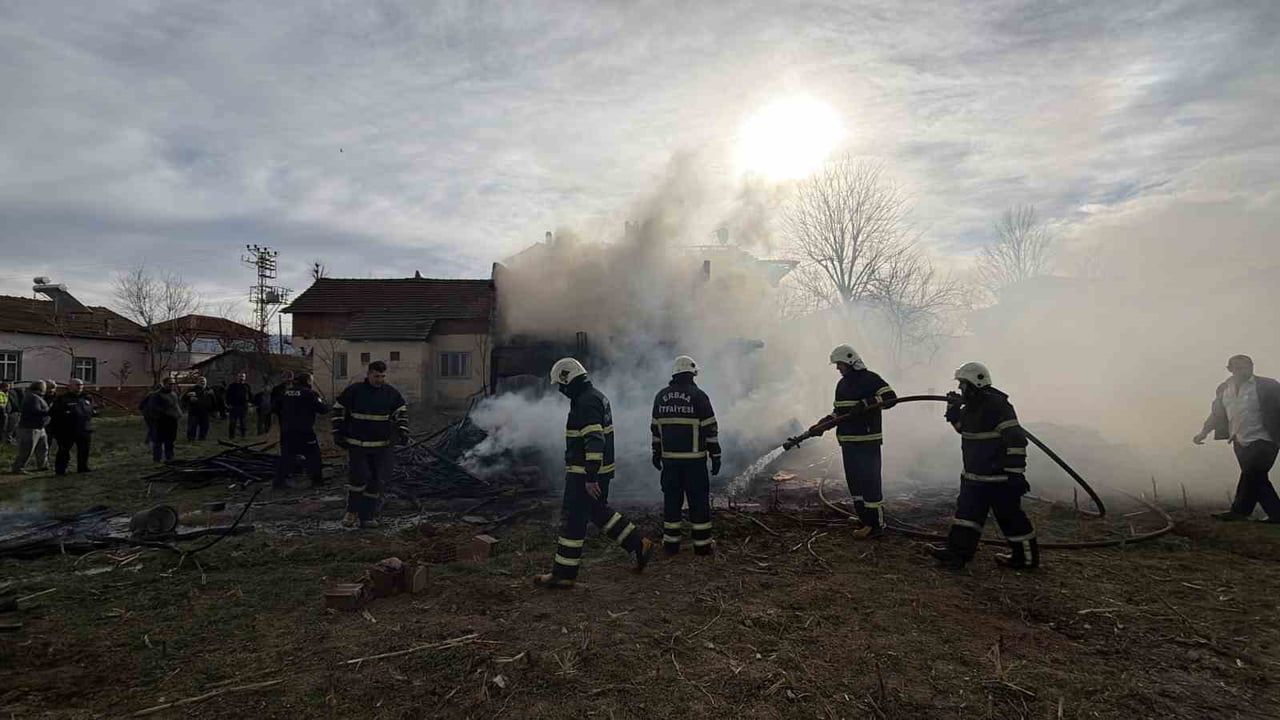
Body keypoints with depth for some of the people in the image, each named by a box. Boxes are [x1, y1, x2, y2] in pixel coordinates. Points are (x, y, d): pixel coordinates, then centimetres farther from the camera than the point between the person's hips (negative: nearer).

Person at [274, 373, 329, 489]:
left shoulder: (285, 392, 8)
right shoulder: (310, 393, -11)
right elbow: (323, 409, -12)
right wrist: (320, 400, 7)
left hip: (286, 431, 5)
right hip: (304, 431, -5)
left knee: (287, 455, 13)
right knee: (313, 455, 8)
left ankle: (279, 481, 10)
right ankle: (316, 480, 12)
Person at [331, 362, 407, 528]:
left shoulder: (391, 393, 3)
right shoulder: (354, 390, -3)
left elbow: (402, 412, 10)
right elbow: (338, 411, 5)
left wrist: (402, 431, -5)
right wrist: (338, 433, 0)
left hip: (382, 446, 2)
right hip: (357, 445, -2)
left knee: (376, 481, 2)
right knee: (358, 477, -9)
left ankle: (367, 516, 12)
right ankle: (352, 512, 12)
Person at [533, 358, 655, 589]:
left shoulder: (586, 402, -19)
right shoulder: (596, 396, 14)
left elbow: (594, 441, -26)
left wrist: (591, 478, -26)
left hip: (585, 474, -10)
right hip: (598, 471, 10)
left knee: (572, 519, -1)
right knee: (599, 512, 20)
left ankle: (563, 574, 9)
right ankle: (639, 546, 24)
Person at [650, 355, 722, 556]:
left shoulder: (661, 396, 6)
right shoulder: (698, 396, -7)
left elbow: (655, 427, 10)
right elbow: (710, 428, -7)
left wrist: (656, 453, 18)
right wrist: (715, 456, -1)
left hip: (669, 458, 4)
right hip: (694, 458, -4)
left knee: (672, 498, 11)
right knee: (698, 500, 5)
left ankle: (671, 543, 15)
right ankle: (702, 544, 10)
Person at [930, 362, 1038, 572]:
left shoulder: (997, 406, -20)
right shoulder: (971, 407, 10)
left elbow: (1016, 439, -23)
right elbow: (963, 428, 27)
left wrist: (1016, 472, -24)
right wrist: (954, 411, 9)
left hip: (998, 478, -10)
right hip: (974, 475, 10)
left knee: (1009, 516, 3)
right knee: (967, 512, 11)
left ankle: (1027, 557, 19)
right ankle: (957, 552, 18)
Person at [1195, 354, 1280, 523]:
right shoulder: (1224, 389, 9)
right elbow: (1216, 413, 15)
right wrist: (1204, 432, 5)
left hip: (1262, 440, -5)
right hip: (1240, 442, 5)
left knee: (1251, 475, -10)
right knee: (1256, 479, 8)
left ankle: (1239, 511, -2)